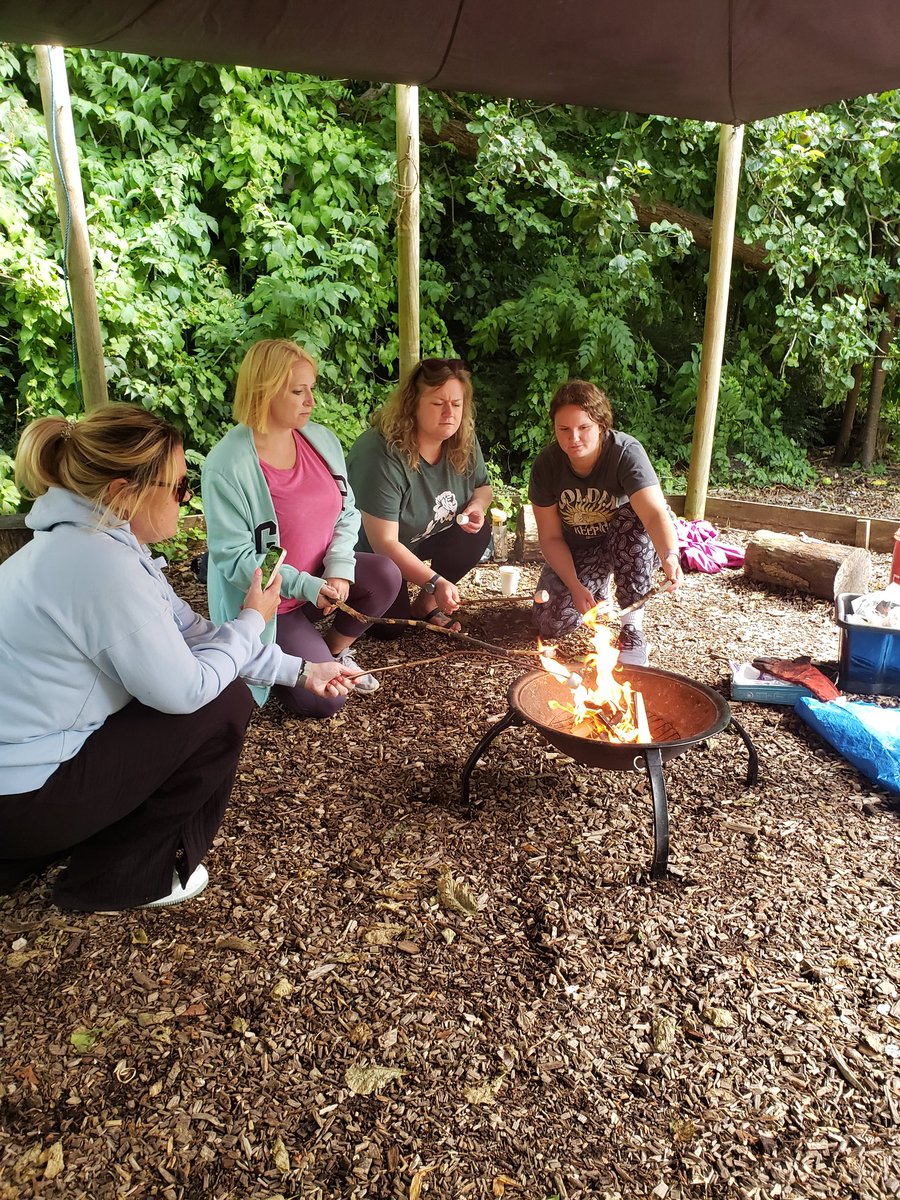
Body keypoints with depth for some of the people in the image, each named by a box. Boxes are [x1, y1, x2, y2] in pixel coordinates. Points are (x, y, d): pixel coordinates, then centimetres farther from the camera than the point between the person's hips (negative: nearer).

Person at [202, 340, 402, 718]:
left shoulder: (321, 439, -2)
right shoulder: (226, 466, -22)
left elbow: (347, 514, 1)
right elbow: (233, 557, -21)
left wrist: (339, 570, -17)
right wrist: (305, 586, -29)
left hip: (320, 578, 6)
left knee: (386, 574, -20)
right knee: (325, 699, -12)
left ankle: (336, 649, 8)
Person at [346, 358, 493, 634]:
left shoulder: (464, 442, -12)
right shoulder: (382, 455, -33)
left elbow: (482, 487, 9)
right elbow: (384, 542, -34)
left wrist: (476, 506, -16)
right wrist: (434, 582, -41)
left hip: (424, 538, 7)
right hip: (369, 552, -6)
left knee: (478, 532, -15)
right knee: (390, 627, -18)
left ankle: (426, 605, -1)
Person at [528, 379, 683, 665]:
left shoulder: (626, 452, -27)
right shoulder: (546, 464, -17)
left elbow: (655, 512, -41)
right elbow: (550, 537, -11)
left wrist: (670, 556, -60)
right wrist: (575, 586, -22)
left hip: (631, 547, -2)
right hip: (577, 551, 2)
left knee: (634, 518, -37)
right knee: (551, 623, -20)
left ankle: (632, 627, -25)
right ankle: (598, 587, 16)